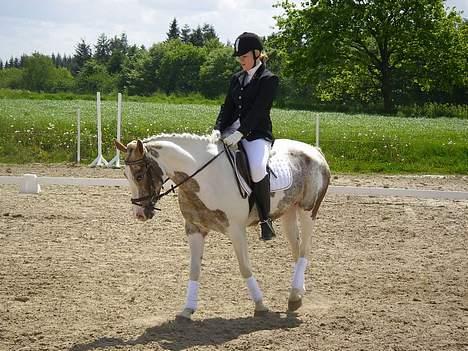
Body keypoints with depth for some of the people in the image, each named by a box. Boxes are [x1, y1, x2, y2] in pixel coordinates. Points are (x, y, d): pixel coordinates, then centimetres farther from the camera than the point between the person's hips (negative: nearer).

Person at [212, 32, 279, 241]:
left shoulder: (268, 79, -4)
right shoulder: (237, 79, 18)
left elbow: (258, 110, -14)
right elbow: (227, 107, 12)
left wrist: (240, 133, -24)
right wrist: (218, 129, -7)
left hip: (257, 134, -7)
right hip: (232, 131, 7)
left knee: (257, 168, -35)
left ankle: (265, 219, -22)